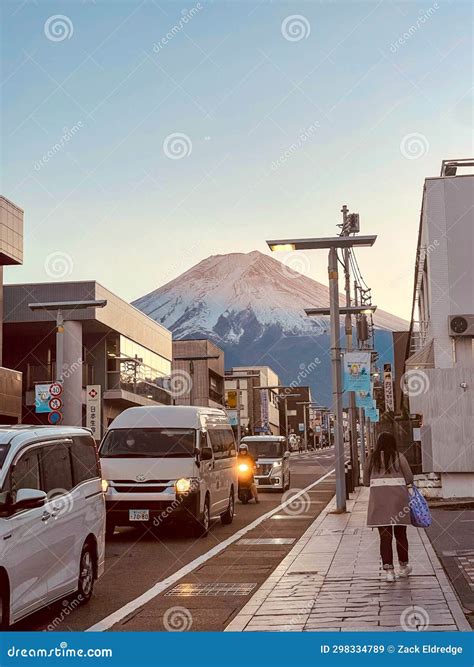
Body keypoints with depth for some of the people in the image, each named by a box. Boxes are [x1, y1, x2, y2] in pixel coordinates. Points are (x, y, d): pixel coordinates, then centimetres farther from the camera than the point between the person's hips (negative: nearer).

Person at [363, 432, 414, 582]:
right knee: (400, 533, 14)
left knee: (385, 536, 4)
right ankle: (403, 567, 27)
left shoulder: (371, 459, 5)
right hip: (398, 498, 0)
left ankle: (389, 571, 0)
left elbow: (366, 482, 10)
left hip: (379, 500, 1)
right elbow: (409, 478, 1)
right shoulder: (399, 457, 0)